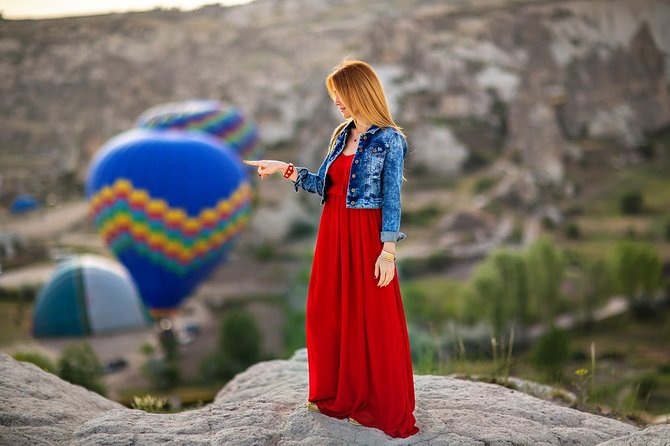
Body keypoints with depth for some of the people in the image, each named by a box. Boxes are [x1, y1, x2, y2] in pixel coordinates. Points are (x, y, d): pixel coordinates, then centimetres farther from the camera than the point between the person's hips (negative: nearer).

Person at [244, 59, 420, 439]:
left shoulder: (389, 140, -11)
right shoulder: (342, 135, 10)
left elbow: (392, 199, -12)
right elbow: (324, 184, 14)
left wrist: (388, 251, -15)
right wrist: (284, 169, 8)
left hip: (367, 236, -7)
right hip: (333, 232, 7)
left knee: (371, 321, 1)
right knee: (329, 316, 12)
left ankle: (383, 406, 14)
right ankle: (339, 394, 27)